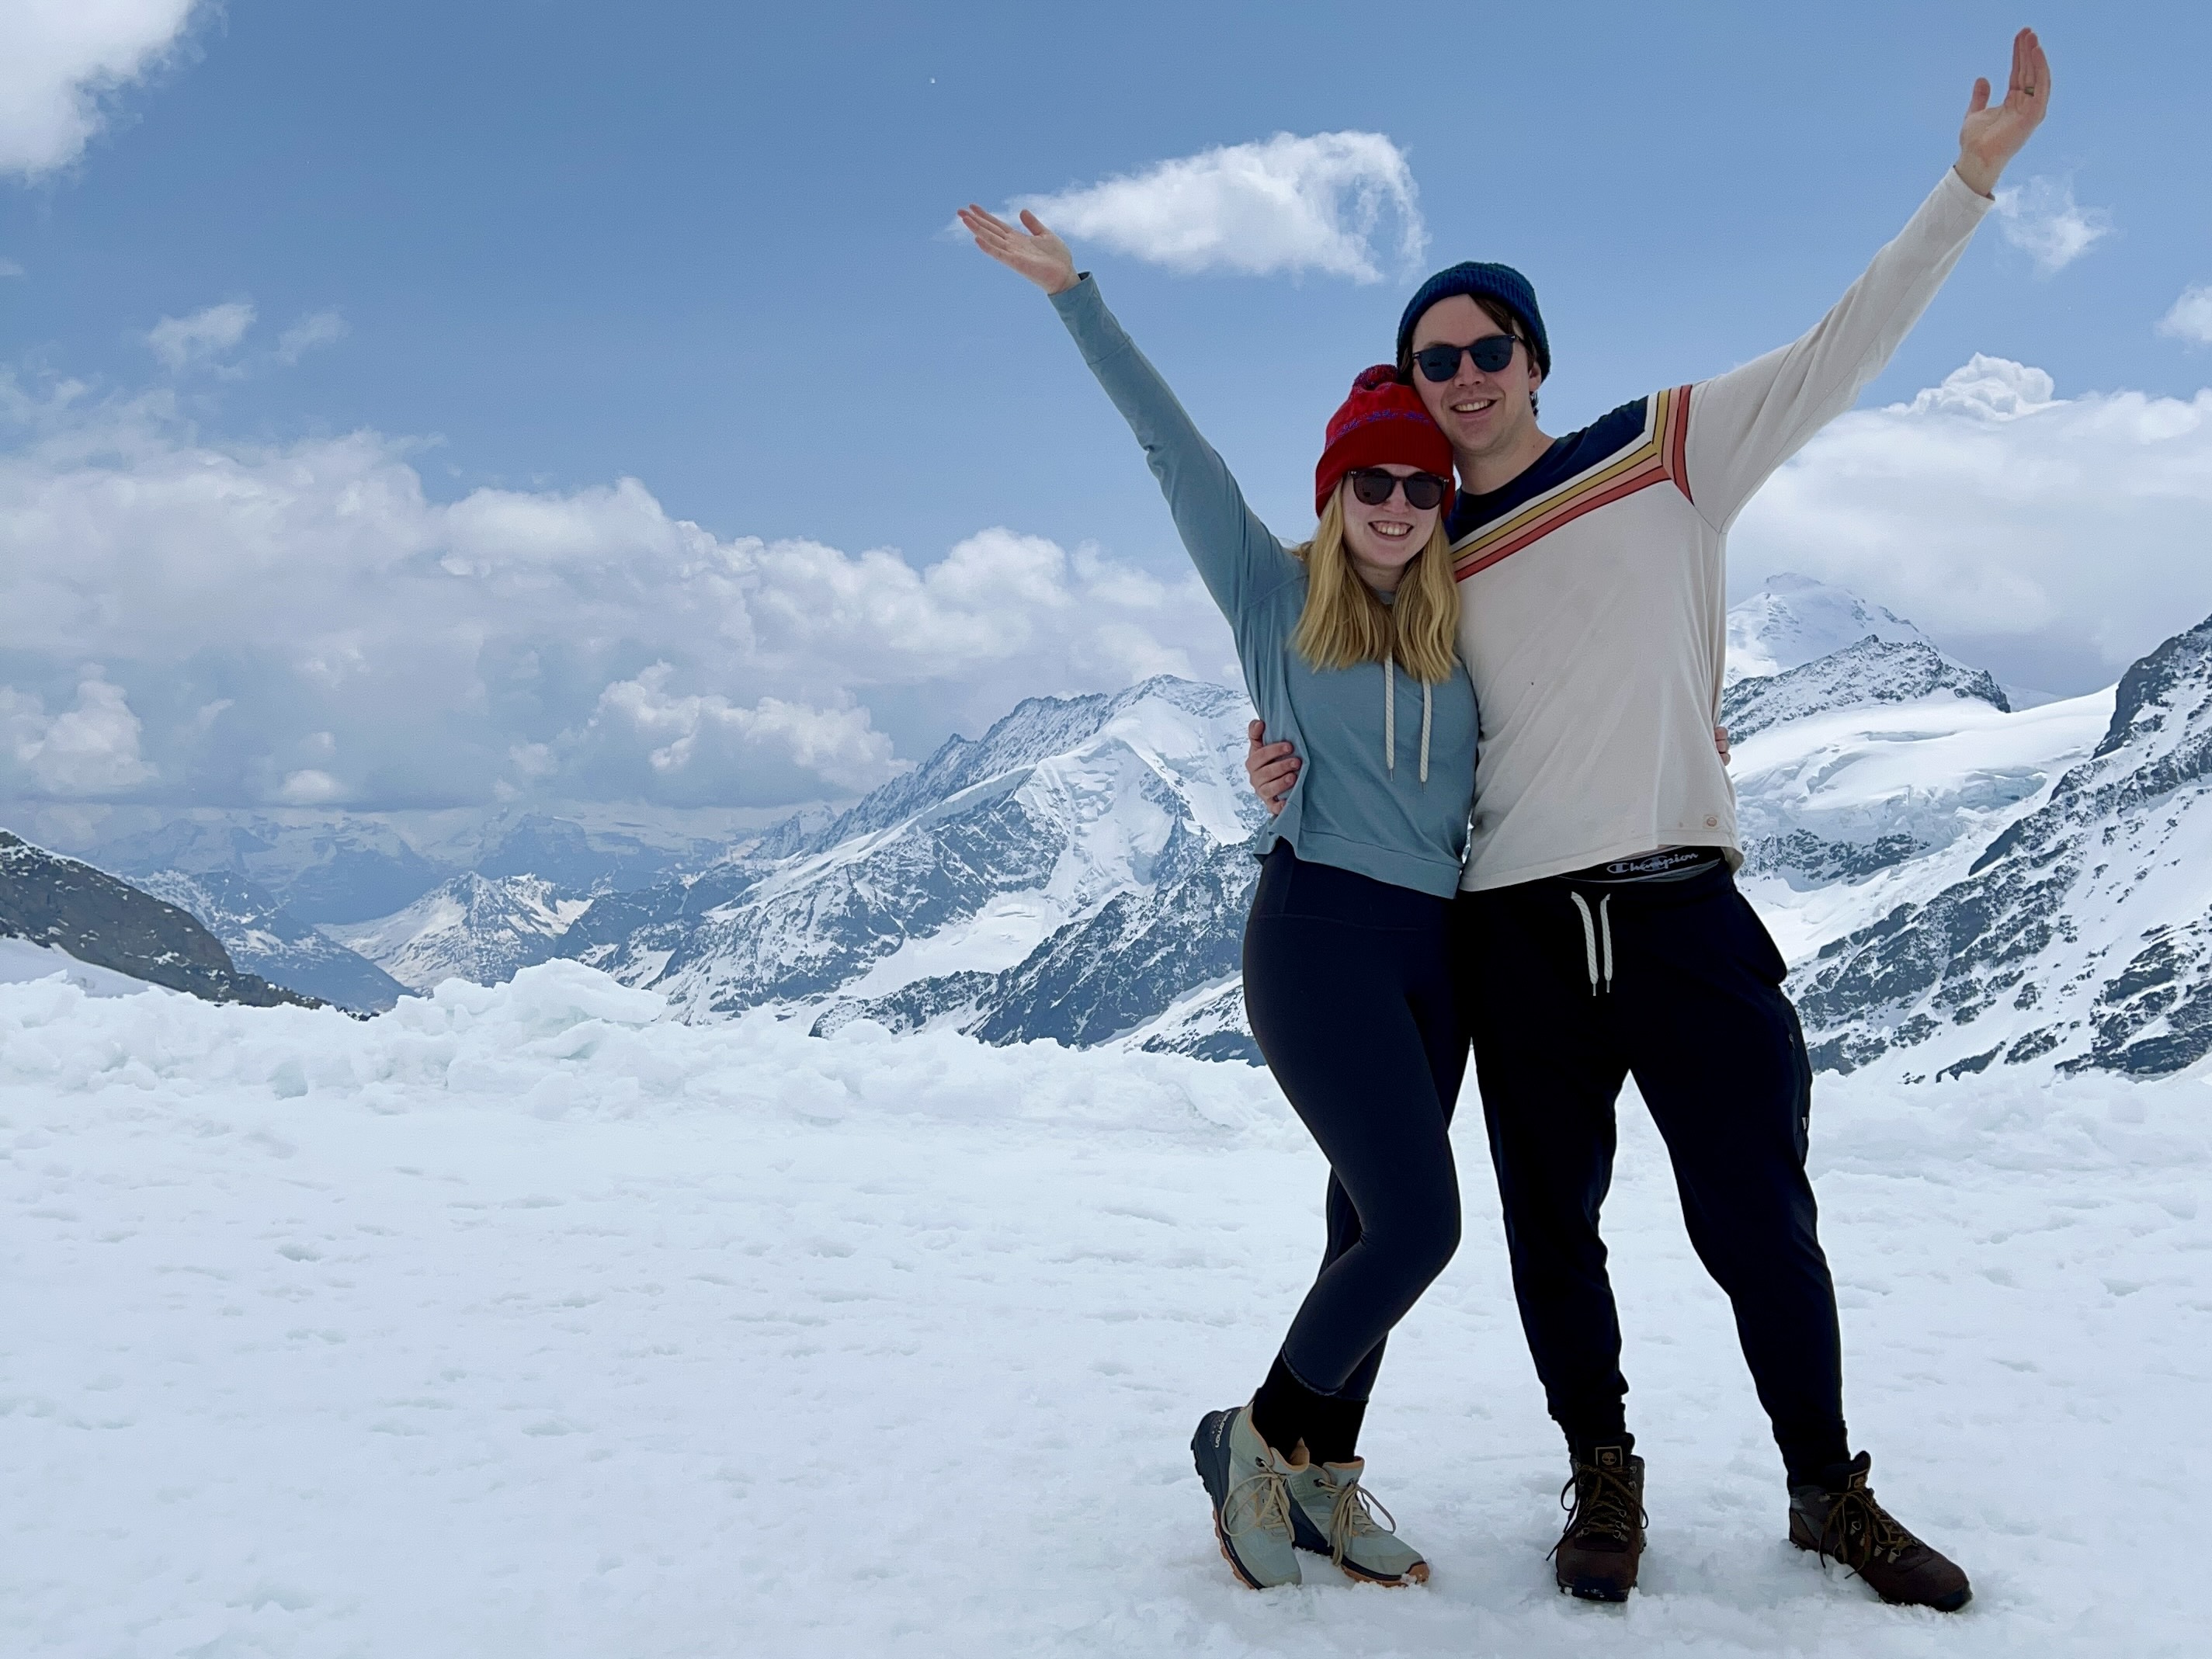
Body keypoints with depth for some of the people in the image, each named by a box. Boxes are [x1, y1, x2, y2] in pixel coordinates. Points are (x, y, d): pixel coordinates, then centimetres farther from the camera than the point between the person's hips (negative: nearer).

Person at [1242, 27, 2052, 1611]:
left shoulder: (1670, 452, 5)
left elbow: (1841, 352, 2)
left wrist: (1972, 175, -2)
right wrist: (1298, 765, -3)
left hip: (1682, 907, -2)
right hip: (1518, 933, 2)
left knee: (1760, 1220, 3)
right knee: (1552, 1231, 9)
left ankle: (1832, 1490, 23)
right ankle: (1606, 1480, 29)